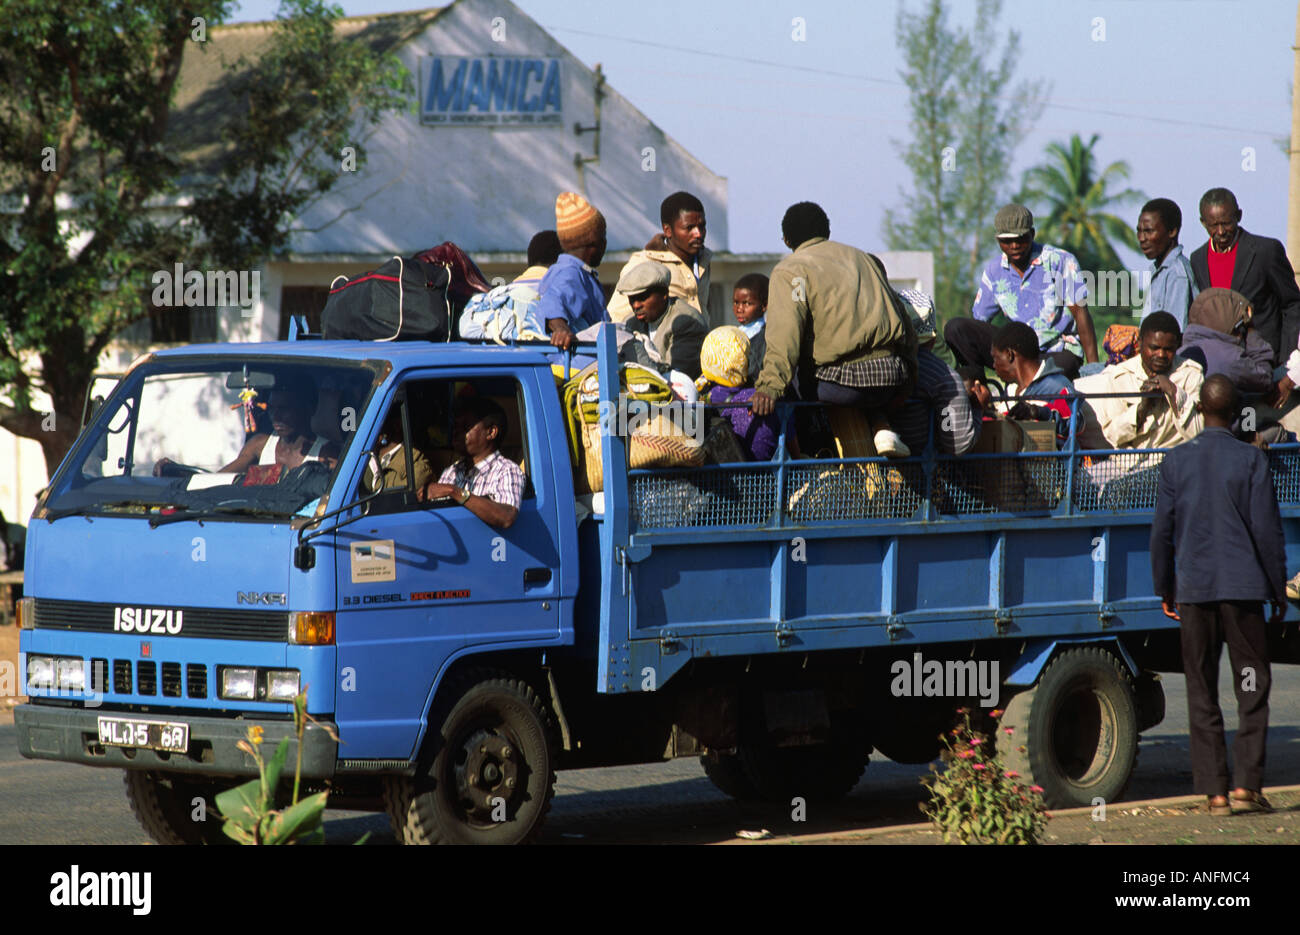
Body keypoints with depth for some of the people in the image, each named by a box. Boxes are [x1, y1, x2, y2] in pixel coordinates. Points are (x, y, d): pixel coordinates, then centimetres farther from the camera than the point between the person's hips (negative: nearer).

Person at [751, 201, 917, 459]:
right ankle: (882, 428, 12)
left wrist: (771, 384, -22)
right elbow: (901, 316, 23)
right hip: (896, 379, 5)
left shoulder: (790, 270, 4)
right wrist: (908, 376, 27)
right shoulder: (864, 258, 24)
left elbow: (785, 329, -13)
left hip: (843, 384, -5)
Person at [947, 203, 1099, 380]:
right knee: (955, 327, -15)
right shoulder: (994, 271, 5)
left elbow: (1081, 314, -8)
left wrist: (1093, 366, -14)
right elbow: (978, 320, 10)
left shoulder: (1060, 261, -9)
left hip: (1059, 351, -4)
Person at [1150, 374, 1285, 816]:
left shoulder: (1176, 461, 2)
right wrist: (1278, 590, 4)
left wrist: (1165, 590, 15)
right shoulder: (1251, 460, -5)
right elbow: (1267, 529, -5)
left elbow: (1161, 532, 4)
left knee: (1202, 695, 6)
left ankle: (1214, 792, 4)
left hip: (1194, 587, 2)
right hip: (1242, 587, -2)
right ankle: (1246, 784, -3)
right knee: (1252, 688, 6)